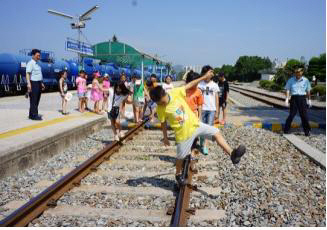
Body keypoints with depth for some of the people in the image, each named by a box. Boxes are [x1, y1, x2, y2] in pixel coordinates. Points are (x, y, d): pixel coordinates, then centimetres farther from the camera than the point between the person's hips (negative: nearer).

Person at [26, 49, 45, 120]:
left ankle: (31, 115, 19)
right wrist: (28, 84, -31)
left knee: (37, 100, 11)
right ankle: (34, 115, -3)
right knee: (33, 100, -6)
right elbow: (28, 74, -21)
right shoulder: (30, 63, -12)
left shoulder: (38, 63, 16)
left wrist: (41, 83, 24)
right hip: (33, 83, -9)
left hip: (38, 83, 9)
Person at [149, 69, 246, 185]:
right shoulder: (160, 109, -16)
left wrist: (204, 77, 0)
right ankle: (178, 175, 38)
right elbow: (163, 124, -1)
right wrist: (165, 137, 9)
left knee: (216, 132, -7)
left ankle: (231, 154, -7)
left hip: (195, 124, 3)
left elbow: (189, 85, -2)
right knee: (181, 157, 12)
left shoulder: (175, 92, -13)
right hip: (183, 133, -3)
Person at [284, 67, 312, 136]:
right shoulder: (291, 80, 3)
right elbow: (288, 90, 0)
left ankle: (307, 131, 8)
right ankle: (286, 130, 8)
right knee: (292, 114, -2)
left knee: (304, 115, 1)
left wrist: (309, 100, 11)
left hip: (302, 98, 1)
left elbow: (308, 91, 12)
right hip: (294, 98, -1)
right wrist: (287, 99, -10)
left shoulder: (306, 80, 6)